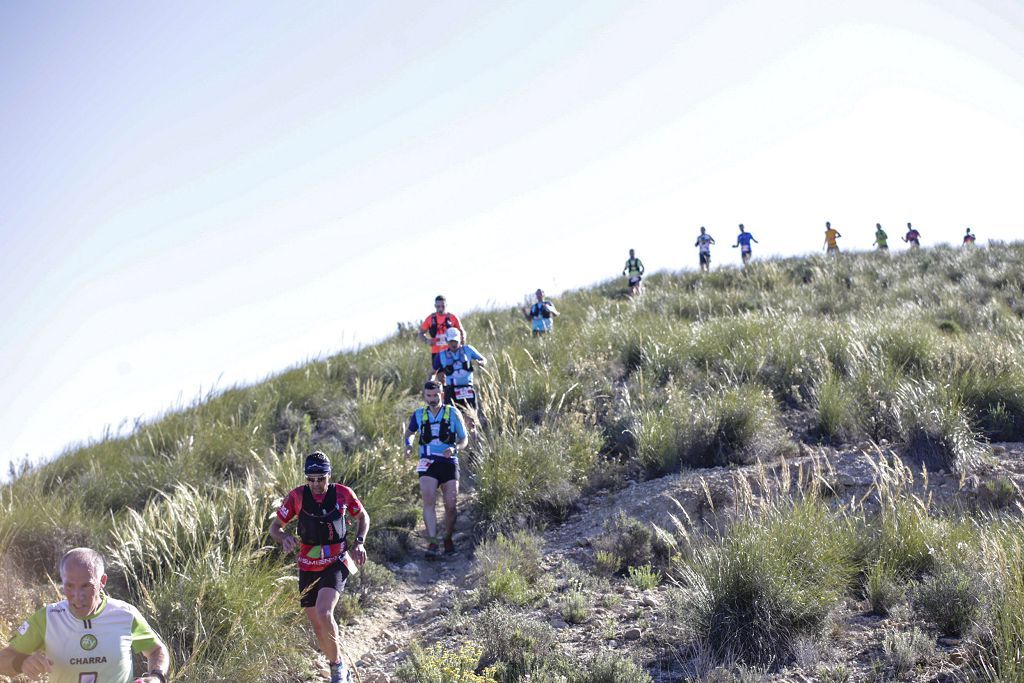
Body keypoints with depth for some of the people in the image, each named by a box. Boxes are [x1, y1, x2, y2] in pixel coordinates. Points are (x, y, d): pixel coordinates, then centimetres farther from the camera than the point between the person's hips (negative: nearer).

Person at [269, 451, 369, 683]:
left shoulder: (343, 494, -11)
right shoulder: (296, 496, -10)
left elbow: (363, 517, 8)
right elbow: (275, 527, -1)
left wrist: (359, 541, -9)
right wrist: (285, 538, -23)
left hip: (336, 563, -3)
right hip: (308, 566, 3)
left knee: (323, 613, -25)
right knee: (318, 627, 7)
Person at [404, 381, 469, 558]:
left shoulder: (452, 413, 2)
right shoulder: (418, 415, 7)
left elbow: (464, 439, 5)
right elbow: (410, 433, 26)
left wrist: (454, 448, -16)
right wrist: (408, 445, 3)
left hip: (449, 463, 0)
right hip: (428, 464, 0)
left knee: (451, 505, -3)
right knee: (428, 500, -20)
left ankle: (448, 538, 21)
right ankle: (432, 543, -24)